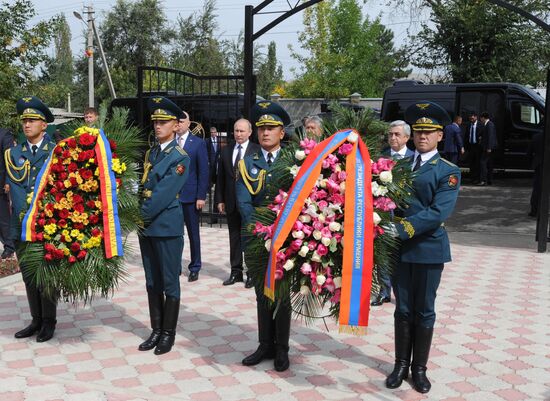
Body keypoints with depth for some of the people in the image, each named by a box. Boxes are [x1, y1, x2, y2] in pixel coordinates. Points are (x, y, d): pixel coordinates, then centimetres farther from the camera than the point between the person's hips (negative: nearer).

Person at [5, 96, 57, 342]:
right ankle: (36, 320, 25)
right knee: (28, 276, 12)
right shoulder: (13, 154, 8)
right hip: (21, 227, 3)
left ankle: (49, 322, 20)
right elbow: (14, 189, -1)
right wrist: (21, 215, -15)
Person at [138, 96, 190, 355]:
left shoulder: (180, 157, -8)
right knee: (152, 282, 13)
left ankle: (168, 333, 14)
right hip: (146, 226, 7)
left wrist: (144, 214, -14)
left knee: (169, 283, 3)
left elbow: (164, 193, -16)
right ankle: (156, 330, 23)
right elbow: (143, 188, 12)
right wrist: (141, 216, -1)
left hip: (167, 226, -7)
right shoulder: (150, 154, 13)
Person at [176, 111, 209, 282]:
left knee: (193, 233, 7)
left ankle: (195, 268, 18)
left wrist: (201, 196, -9)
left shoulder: (198, 143, -1)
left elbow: (203, 171, -3)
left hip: (190, 195, -2)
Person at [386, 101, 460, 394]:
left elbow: (439, 212, -17)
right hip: (399, 247, 3)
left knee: (424, 310, 9)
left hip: (429, 248, -3)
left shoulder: (448, 171, -5)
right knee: (403, 309, 12)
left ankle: (419, 368, 23)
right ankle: (401, 364, 25)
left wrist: (402, 229, -24)